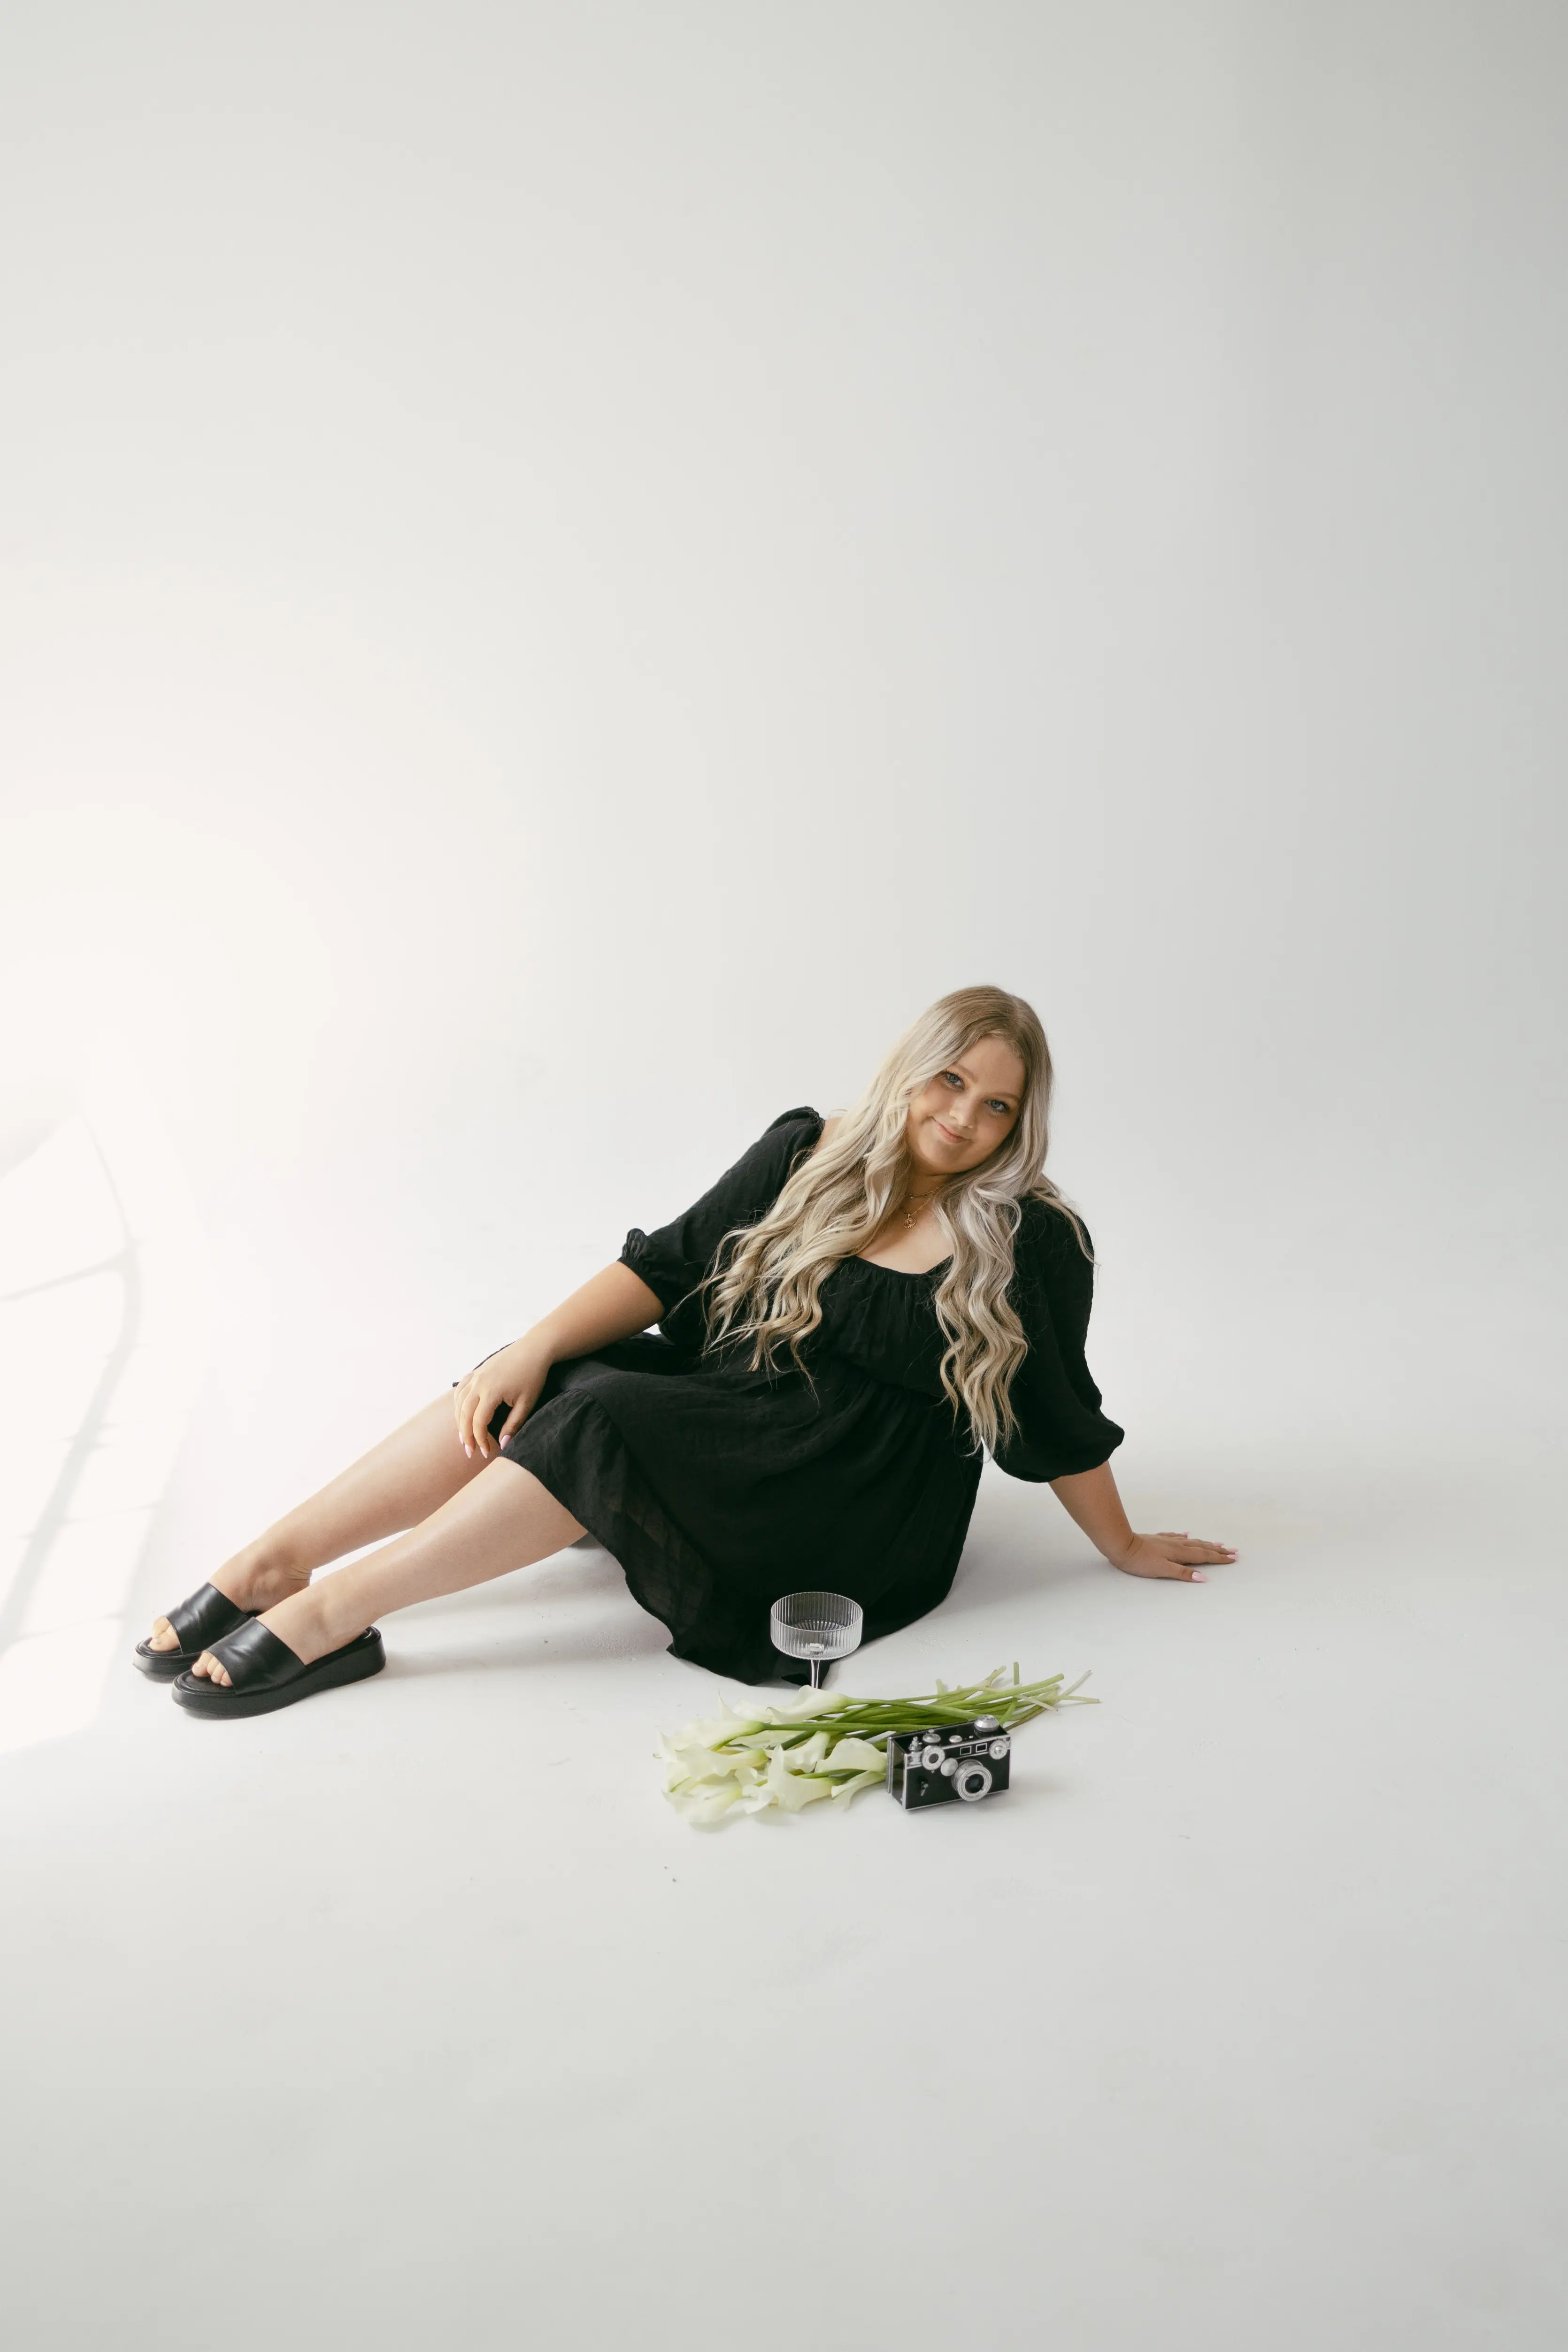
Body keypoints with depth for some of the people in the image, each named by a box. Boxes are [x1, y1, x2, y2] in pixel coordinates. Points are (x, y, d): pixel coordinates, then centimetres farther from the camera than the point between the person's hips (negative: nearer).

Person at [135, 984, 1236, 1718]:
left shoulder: (1032, 1242, -7)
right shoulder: (809, 1154, 3)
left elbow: (1058, 1417, 3)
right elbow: (670, 1263, -2)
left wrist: (1124, 1545, 10)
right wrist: (538, 1346, -14)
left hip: (865, 1516, -4)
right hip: (734, 1411, 5)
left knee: (601, 1423, -27)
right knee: (538, 1386, -22)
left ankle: (335, 1610, -21)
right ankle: (270, 1564, -17)